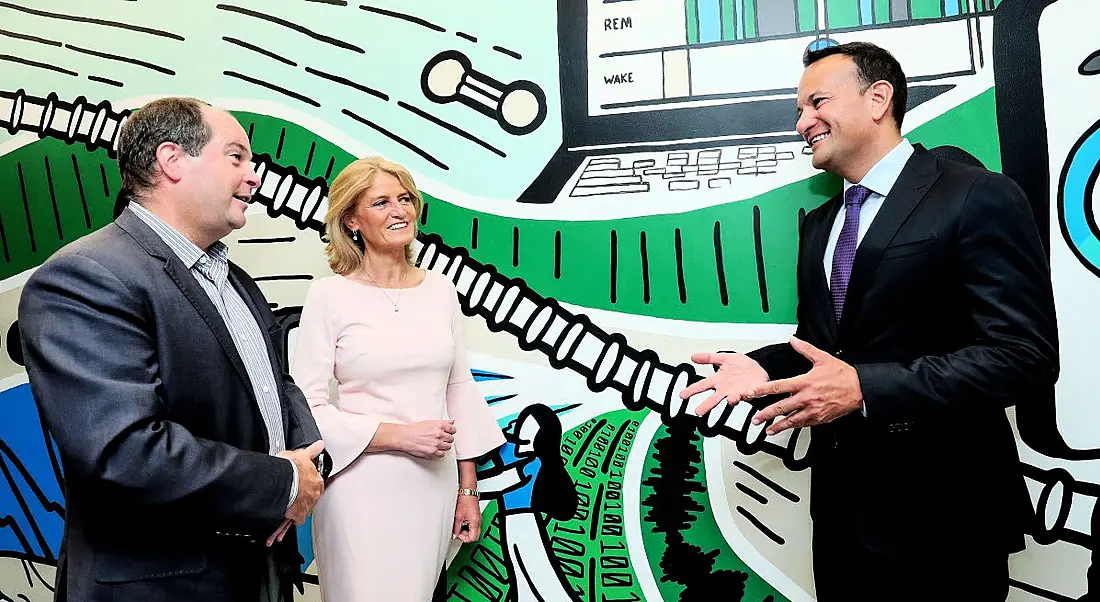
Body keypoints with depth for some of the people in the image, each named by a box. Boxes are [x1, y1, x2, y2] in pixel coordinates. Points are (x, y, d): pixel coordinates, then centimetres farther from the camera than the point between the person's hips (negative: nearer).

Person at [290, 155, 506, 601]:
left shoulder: (440, 290, 5)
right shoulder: (329, 295, -7)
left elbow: (459, 388, 10)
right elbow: (307, 407, -9)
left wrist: (468, 489, 10)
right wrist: (400, 435, -16)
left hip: (435, 485, 4)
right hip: (363, 486, -4)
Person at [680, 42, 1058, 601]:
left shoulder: (979, 198, -12)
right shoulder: (819, 224, 12)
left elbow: (1025, 357, -19)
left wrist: (866, 388, -26)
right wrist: (761, 366, -4)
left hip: (940, 517, -6)